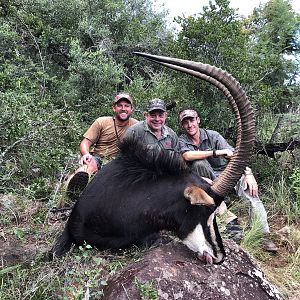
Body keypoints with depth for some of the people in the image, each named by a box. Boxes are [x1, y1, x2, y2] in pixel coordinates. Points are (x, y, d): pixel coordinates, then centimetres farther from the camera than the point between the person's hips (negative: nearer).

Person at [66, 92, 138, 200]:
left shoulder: (136, 125, 3)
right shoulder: (101, 122, 0)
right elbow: (85, 142, -4)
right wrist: (86, 154, -26)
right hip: (97, 157, -2)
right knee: (90, 163, -36)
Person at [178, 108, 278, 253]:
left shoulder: (212, 135, -4)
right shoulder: (182, 140, -4)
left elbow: (234, 155, -10)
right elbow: (187, 156, -27)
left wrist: (248, 173, -26)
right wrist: (216, 152, -27)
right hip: (206, 179, 0)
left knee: (251, 191, -26)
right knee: (199, 162, -32)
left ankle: (263, 235, -22)